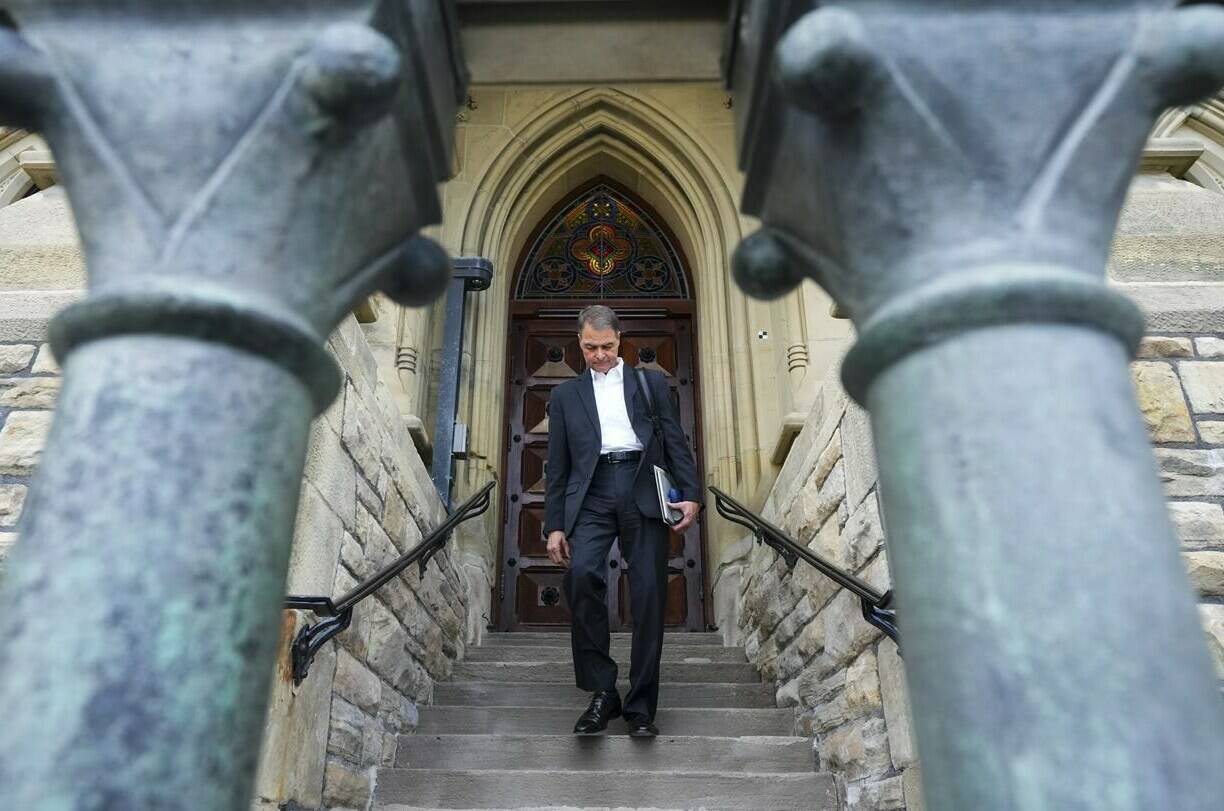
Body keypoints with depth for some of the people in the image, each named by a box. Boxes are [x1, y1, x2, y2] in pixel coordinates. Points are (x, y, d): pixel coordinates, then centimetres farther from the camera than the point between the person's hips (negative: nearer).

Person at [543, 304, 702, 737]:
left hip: (643, 491, 0)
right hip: (592, 493, 0)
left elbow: (675, 441, 13)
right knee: (582, 573, -24)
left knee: (649, 594, -5)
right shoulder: (566, 394, 20)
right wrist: (554, 525, 7)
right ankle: (601, 692, -11)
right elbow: (558, 465, 16)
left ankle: (640, 705, 6)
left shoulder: (651, 382, 19)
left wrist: (691, 493, -2)